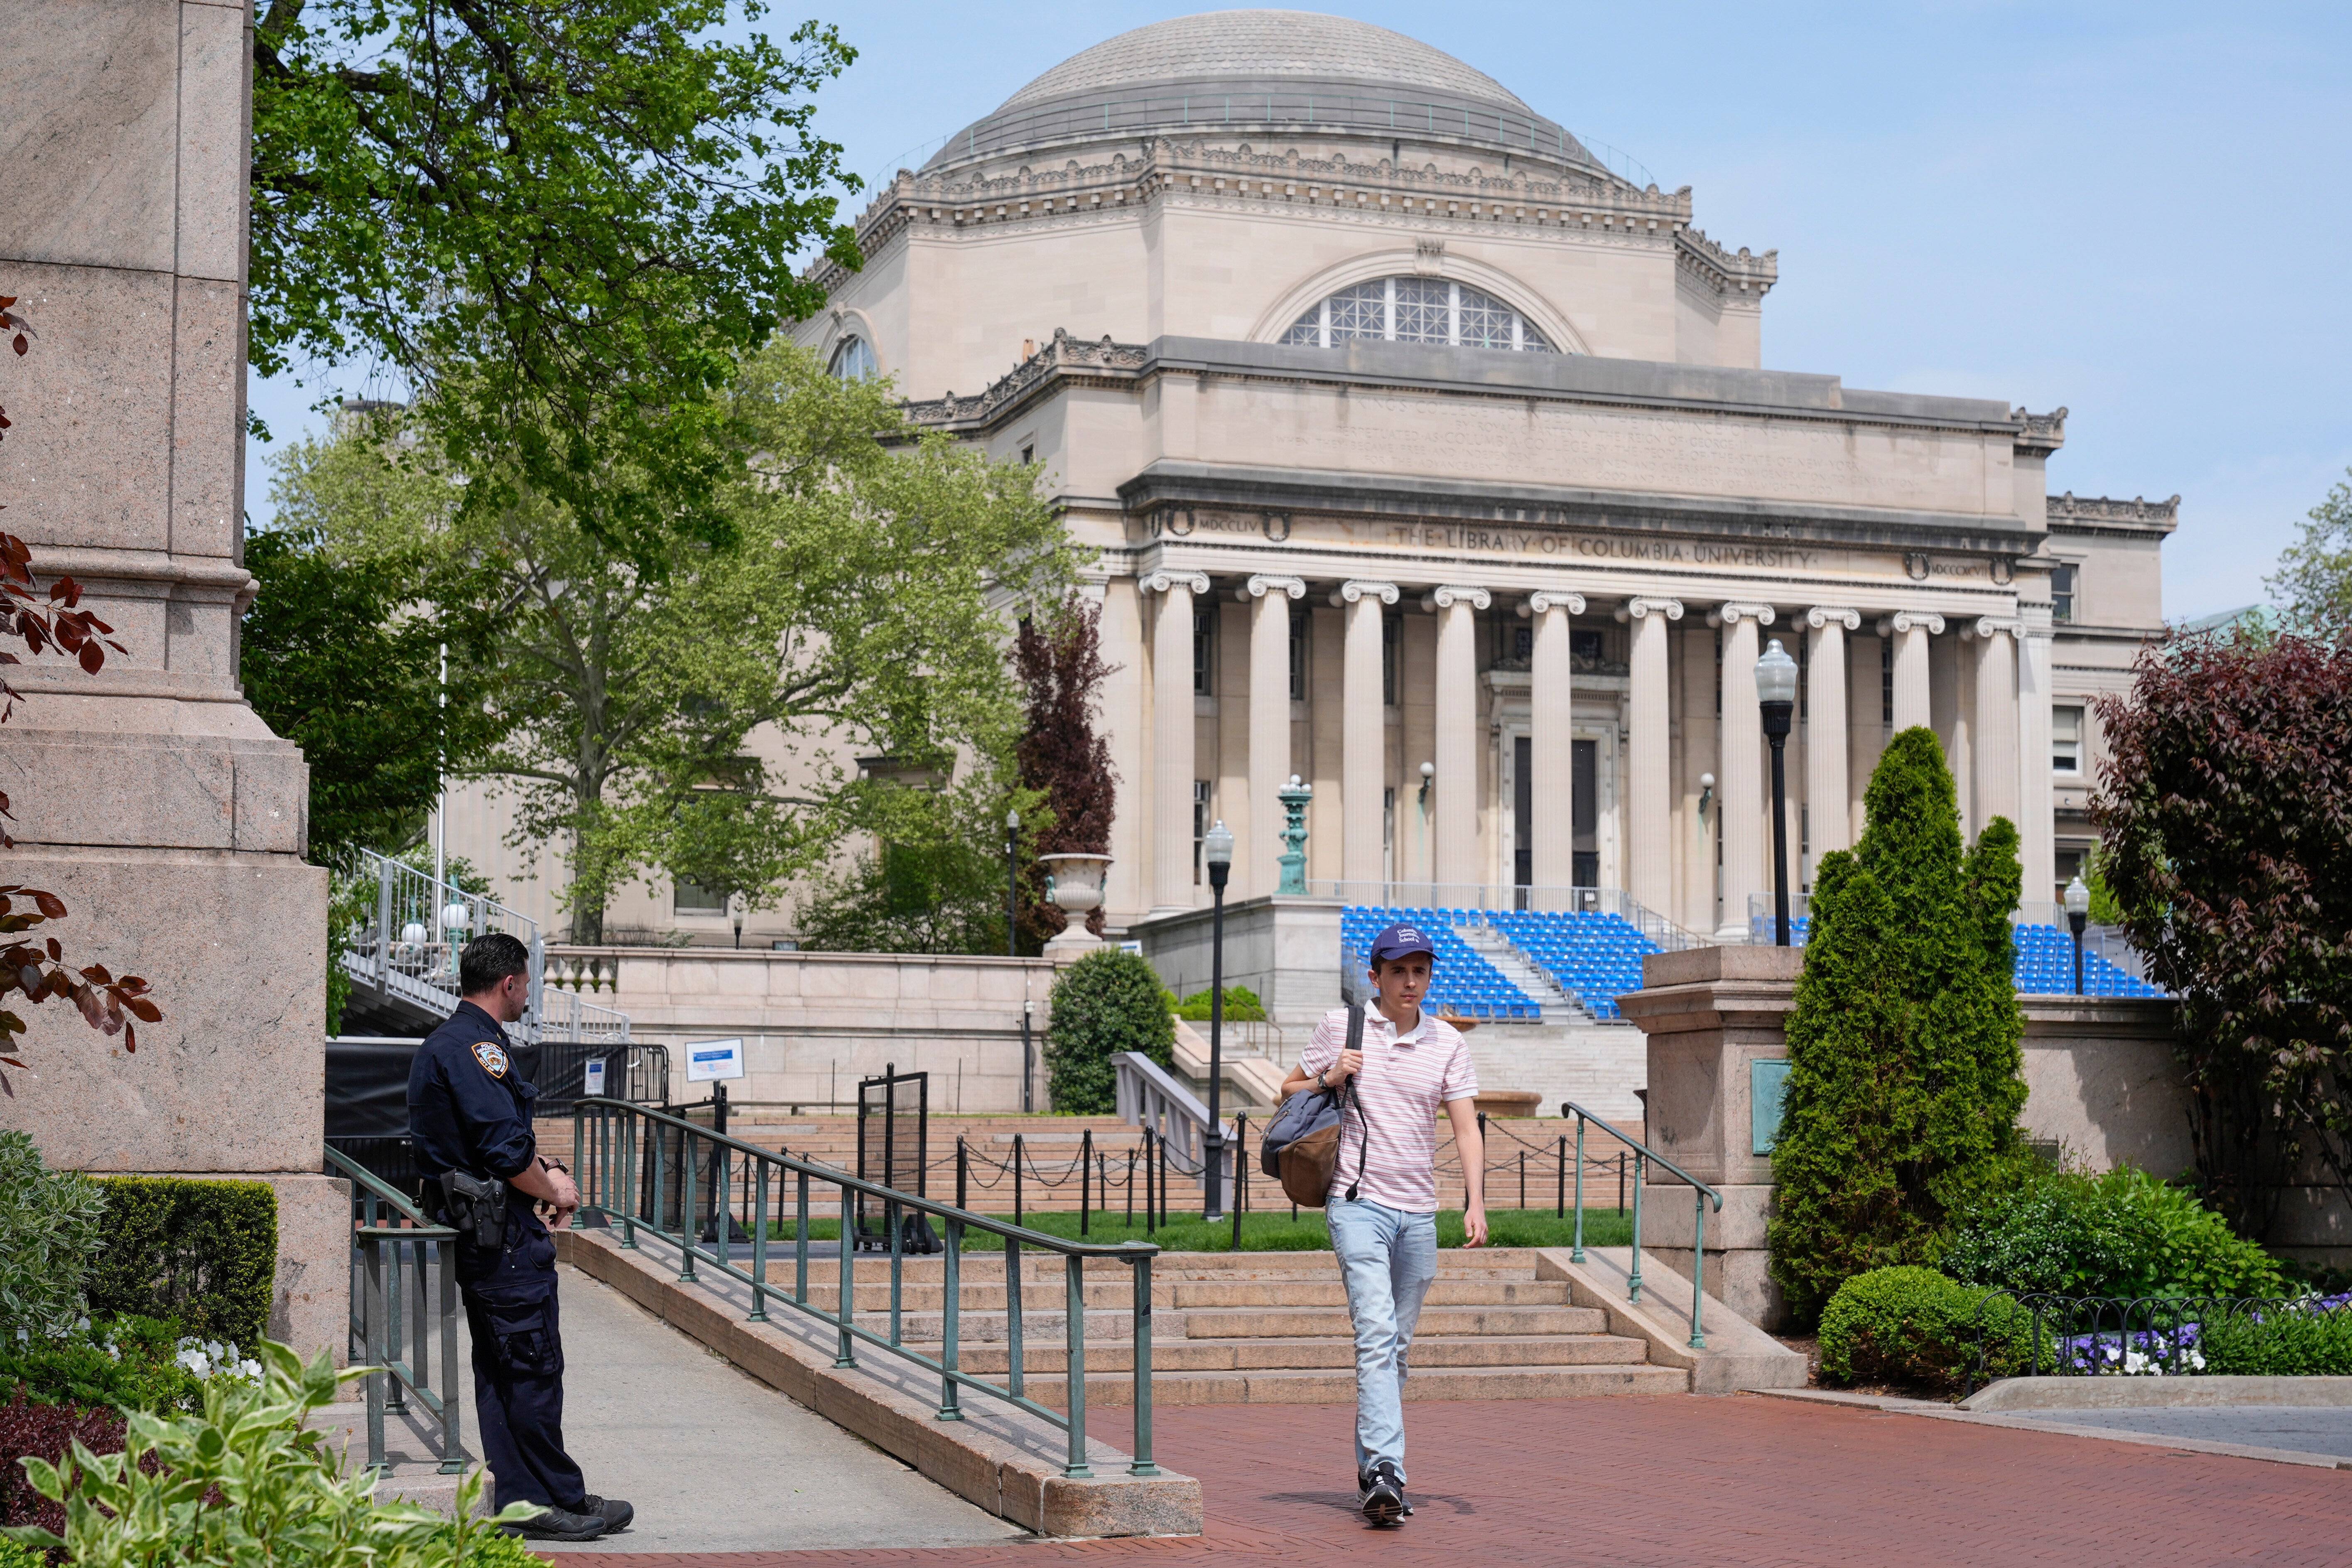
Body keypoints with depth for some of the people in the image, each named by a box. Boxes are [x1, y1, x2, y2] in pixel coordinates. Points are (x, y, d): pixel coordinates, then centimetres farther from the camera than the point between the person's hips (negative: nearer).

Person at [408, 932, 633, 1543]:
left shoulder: (444, 1044, 18)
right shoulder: (476, 1047, -17)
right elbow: (506, 1152, -23)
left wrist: (543, 1168, 10)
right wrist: (553, 1193, -6)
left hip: (476, 1233, 11)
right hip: (503, 1234, -11)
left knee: (500, 1367, 12)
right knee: (534, 1366, -5)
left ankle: (518, 1494, 17)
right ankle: (552, 1501, 0)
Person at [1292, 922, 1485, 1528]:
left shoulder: (1447, 1042, 7)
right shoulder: (1340, 1027, 2)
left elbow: (1465, 1126, 2)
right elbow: (1289, 1093, 12)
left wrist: (1476, 1203, -9)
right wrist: (1328, 1079, -9)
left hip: (1419, 1214, 3)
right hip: (1358, 1204, -3)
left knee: (1397, 1346, 9)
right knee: (1376, 1334, -18)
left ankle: (1371, 1474, 20)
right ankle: (1385, 1470, -26)